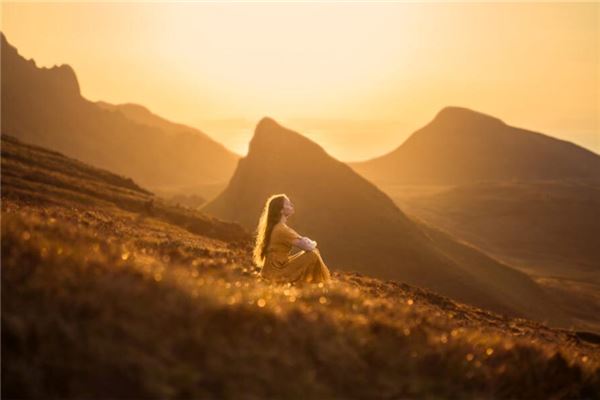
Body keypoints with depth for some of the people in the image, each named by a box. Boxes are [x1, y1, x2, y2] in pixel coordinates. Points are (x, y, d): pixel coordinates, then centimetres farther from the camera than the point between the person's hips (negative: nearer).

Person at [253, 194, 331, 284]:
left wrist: (310, 243, -1)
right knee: (313, 255, -14)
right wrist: (313, 244, 1)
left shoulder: (276, 227, 10)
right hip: (276, 274, -10)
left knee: (314, 251, 13)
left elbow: (302, 240, 18)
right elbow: (306, 246, -20)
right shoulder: (281, 229, -20)